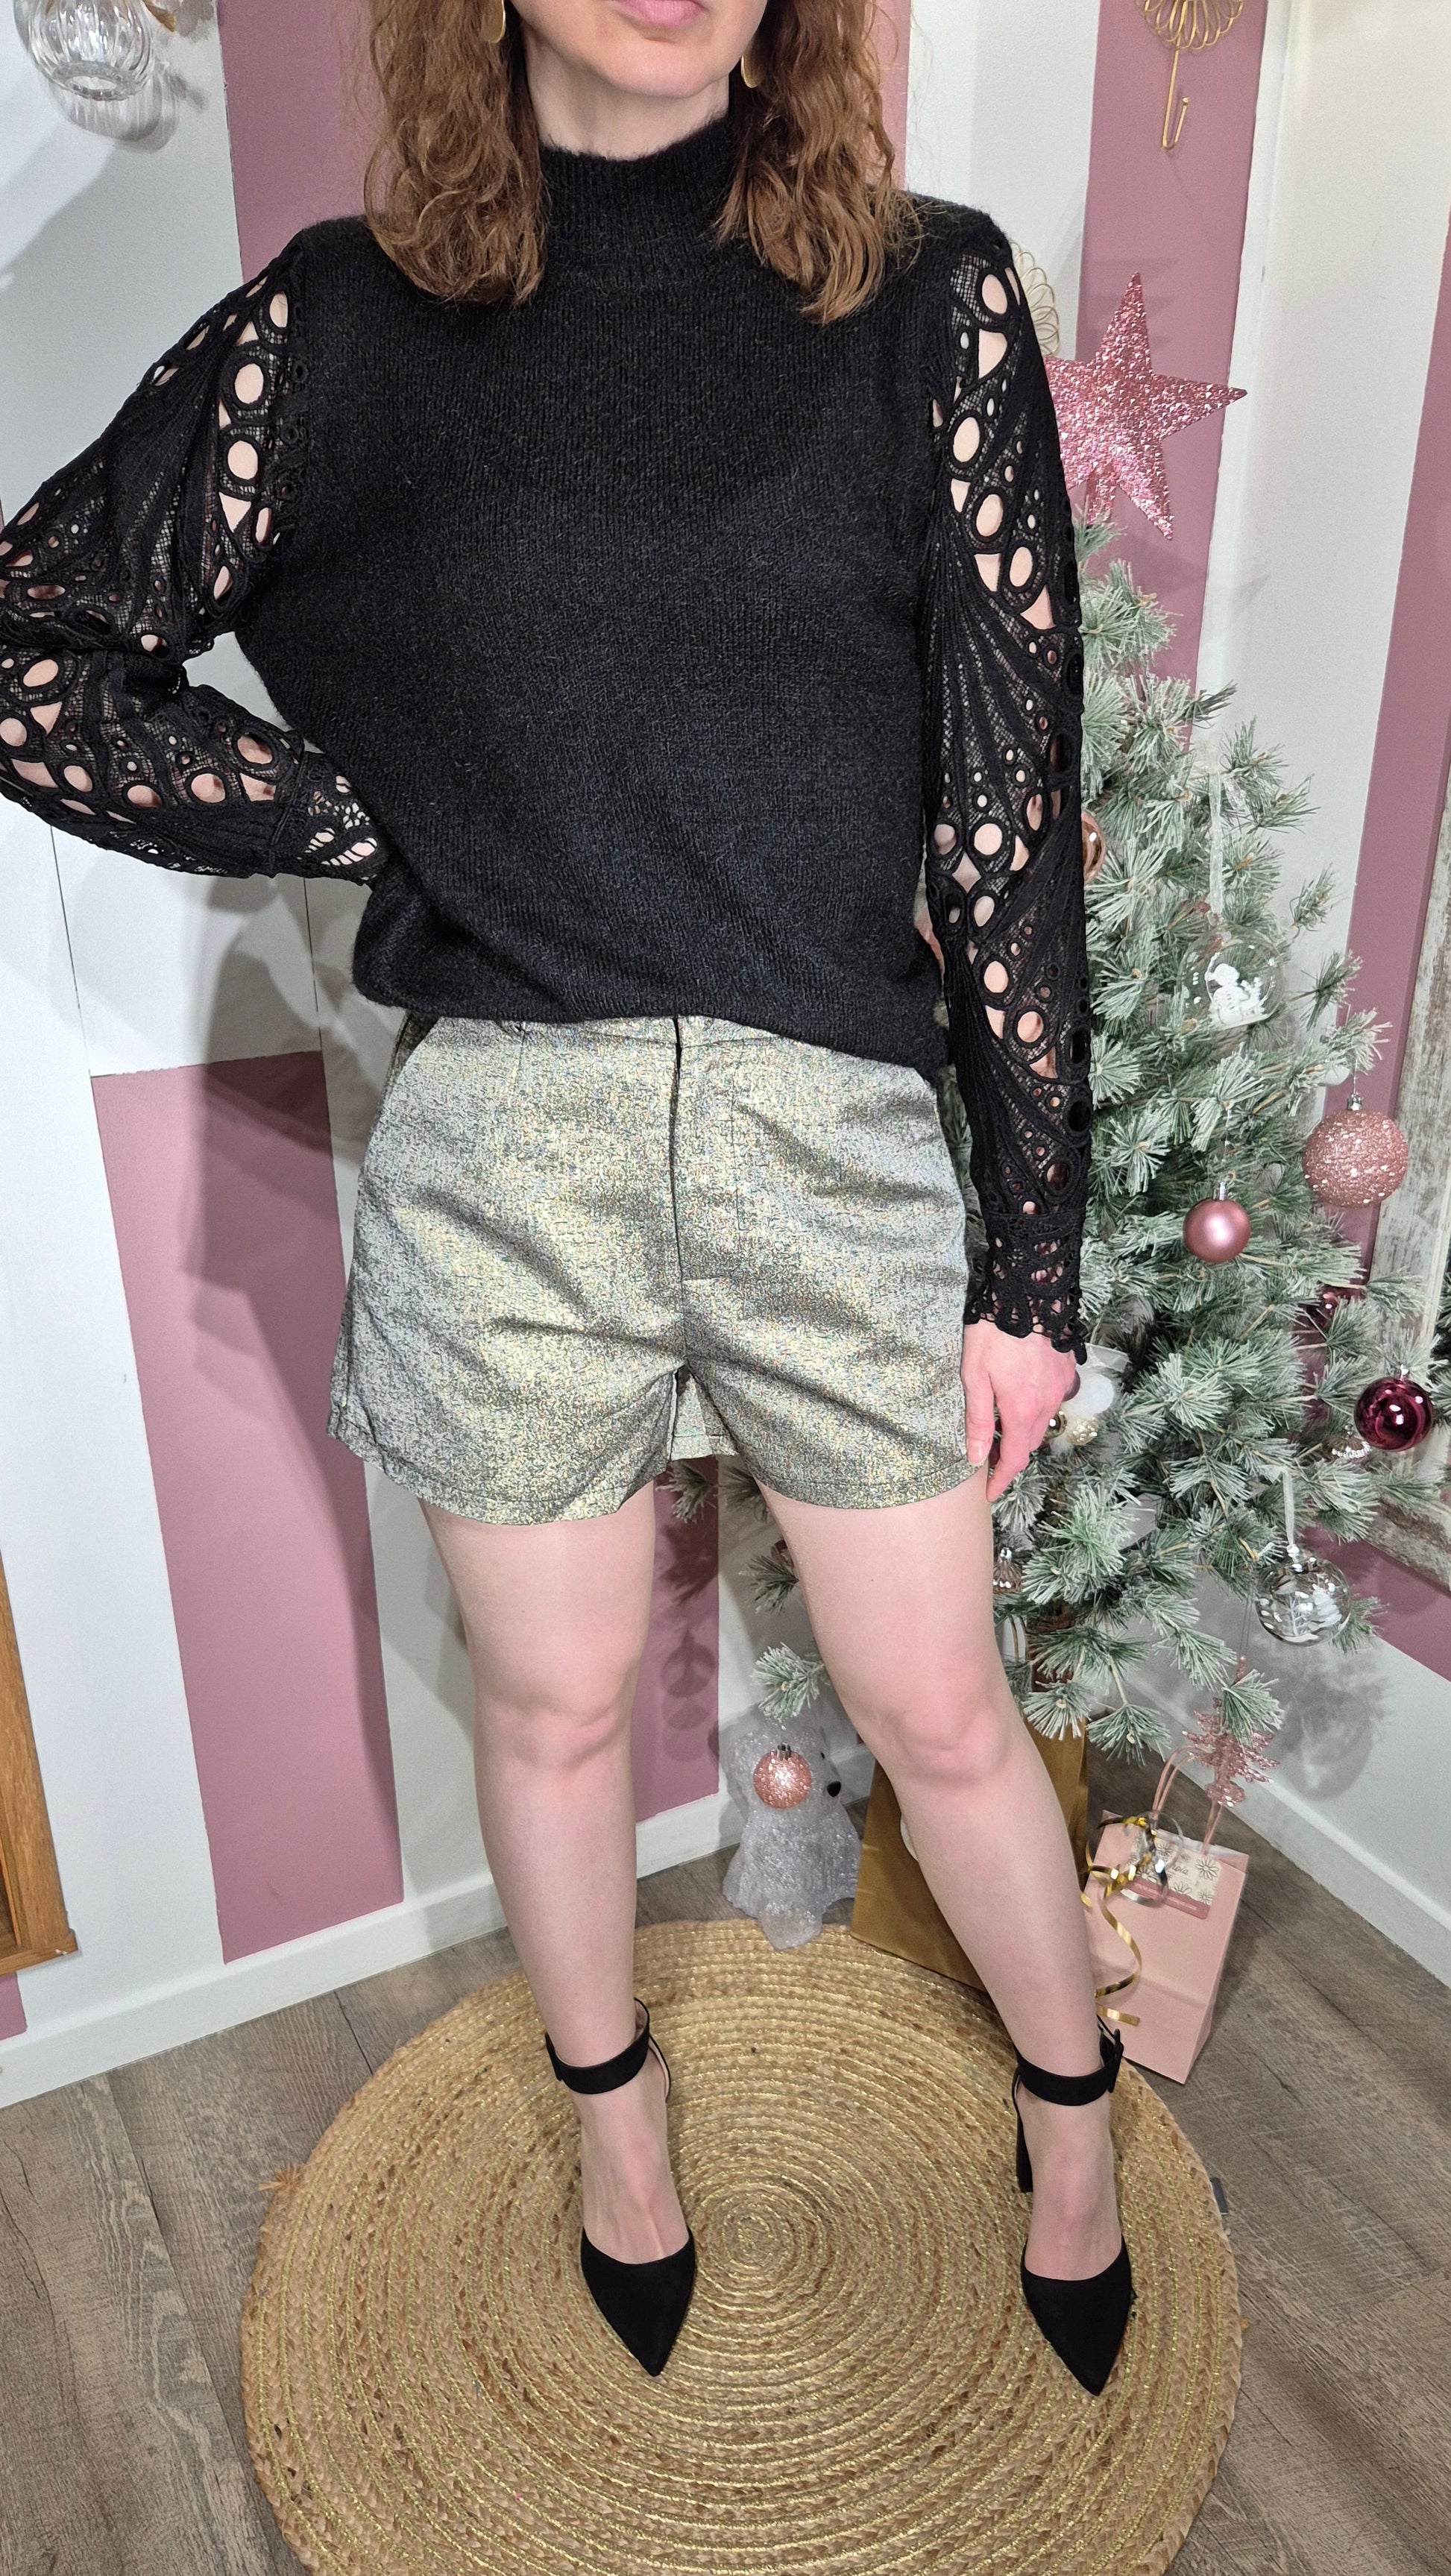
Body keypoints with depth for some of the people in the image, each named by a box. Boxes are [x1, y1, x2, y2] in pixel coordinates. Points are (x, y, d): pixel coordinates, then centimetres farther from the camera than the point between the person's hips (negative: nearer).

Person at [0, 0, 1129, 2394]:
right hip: (504, 1138, 1)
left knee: (940, 1708, 14)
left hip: (840, 1122, 0)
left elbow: (1015, 804, 0)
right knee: (556, 1702, 18)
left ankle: (1074, 2110, 46)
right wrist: (395, 825, -2)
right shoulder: (349, 319, 4)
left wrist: (1035, 1253, -2)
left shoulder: (932, 297, 3)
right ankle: (613, 2096, 49)